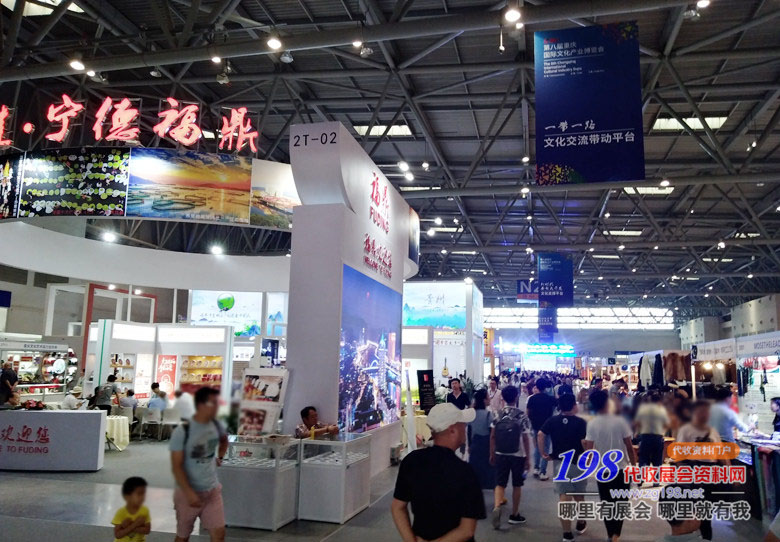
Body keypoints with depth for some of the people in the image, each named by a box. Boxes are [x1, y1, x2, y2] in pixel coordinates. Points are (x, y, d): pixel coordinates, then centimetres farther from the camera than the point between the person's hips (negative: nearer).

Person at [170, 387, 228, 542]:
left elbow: (224, 440, 23)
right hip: (188, 492, -4)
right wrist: (189, 493, -24)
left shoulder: (216, 425, -4)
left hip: (212, 490, 4)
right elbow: (176, 466, -19)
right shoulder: (182, 432, -21)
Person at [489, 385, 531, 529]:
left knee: (500, 484, 7)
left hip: (500, 454, 2)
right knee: (517, 485, 13)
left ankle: (496, 507, -18)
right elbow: (525, 439, -9)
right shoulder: (522, 416, -10)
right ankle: (514, 515, 22)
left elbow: (492, 436, 1)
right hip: (518, 455, -2)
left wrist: (492, 454, 10)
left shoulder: (498, 414, -1)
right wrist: (528, 458, -1)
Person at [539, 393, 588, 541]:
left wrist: (544, 453, -3)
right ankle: (581, 524, 38)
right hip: (577, 462, -1)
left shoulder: (552, 421, -1)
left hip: (559, 462, 1)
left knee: (564, 497, 3)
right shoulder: (581, 422, -10)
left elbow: (540, 435, -11)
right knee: (578, 495, 20)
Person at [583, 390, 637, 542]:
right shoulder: (619, 421, -13)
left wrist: (583, 443, 10)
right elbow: (629, 446, -8)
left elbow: (589, 449, -12)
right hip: (621, 468, -1)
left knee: (607, 503, 15)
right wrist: (634, 465, 5)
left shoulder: (591, 424, -10)